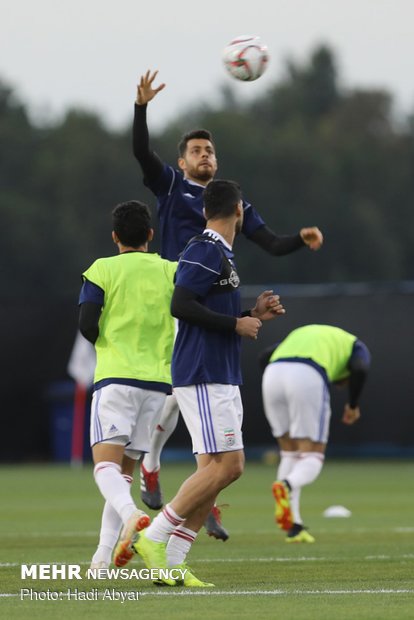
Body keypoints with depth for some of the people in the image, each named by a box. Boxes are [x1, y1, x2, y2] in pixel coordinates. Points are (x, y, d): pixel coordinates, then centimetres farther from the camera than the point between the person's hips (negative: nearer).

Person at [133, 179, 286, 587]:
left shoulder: (219, 254, 20)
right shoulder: (205, 251, -11)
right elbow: (181, 305, -21)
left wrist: (254, 315, 15)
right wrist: (236, 324, -15)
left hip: (221, 378, 10)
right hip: (203, 376, -10)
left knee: (216, 469, 6)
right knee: (225, 465, -14)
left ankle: (172, 562, 5)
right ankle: (153, 538, -10)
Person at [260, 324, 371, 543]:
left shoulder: (300, 334, 41)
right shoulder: (356, 346, 27)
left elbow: (266, 356, 24)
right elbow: (360, 368, 2)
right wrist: (353, 405, 15)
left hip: (272, 376, 5)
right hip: (307, 379, -5)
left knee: (290, 454, 20)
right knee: (312, 460, 3)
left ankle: (293, 527, 13)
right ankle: (286, 486, -31)